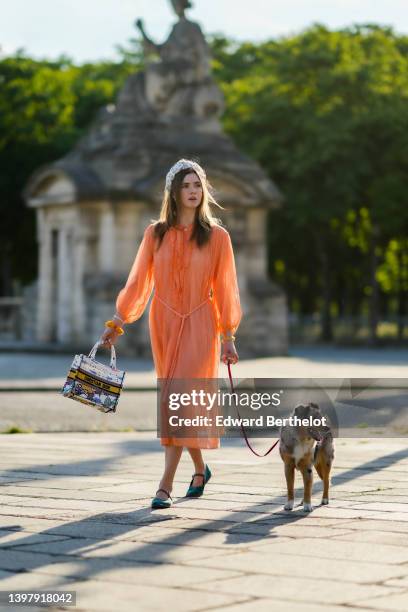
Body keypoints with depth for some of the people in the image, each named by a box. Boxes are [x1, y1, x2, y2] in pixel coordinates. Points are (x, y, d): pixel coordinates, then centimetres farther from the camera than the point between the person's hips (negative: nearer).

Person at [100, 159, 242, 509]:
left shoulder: (217, 236, -1)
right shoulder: (156, 234, 5)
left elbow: (225, 288, 1)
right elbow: (138, 282, 7)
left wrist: (228, 338, 0)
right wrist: (117, 323, 3)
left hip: (199, 325, -3)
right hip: (164, 322, 3)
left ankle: (166, 486, -12)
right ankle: (200, 470, 30)